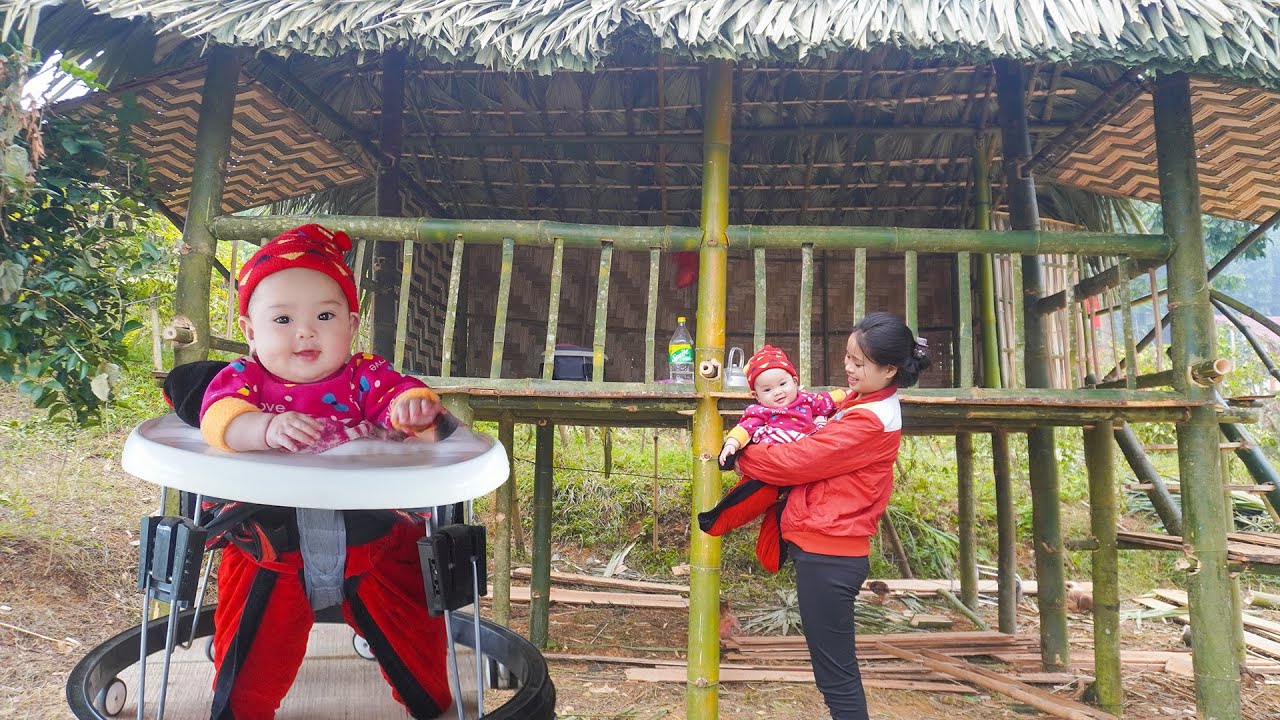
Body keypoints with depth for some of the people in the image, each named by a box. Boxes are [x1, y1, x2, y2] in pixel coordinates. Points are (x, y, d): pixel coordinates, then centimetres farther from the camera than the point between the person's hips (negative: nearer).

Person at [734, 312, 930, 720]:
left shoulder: (869, 422, -20)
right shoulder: (871, 405, 12)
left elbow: (795, 462, -18)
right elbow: (819, 455, 14)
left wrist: (739, 454, -4)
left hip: (828, 554, -10)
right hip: (829, 547, 10)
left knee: (835, 675, 1)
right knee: (837, 669, 20)